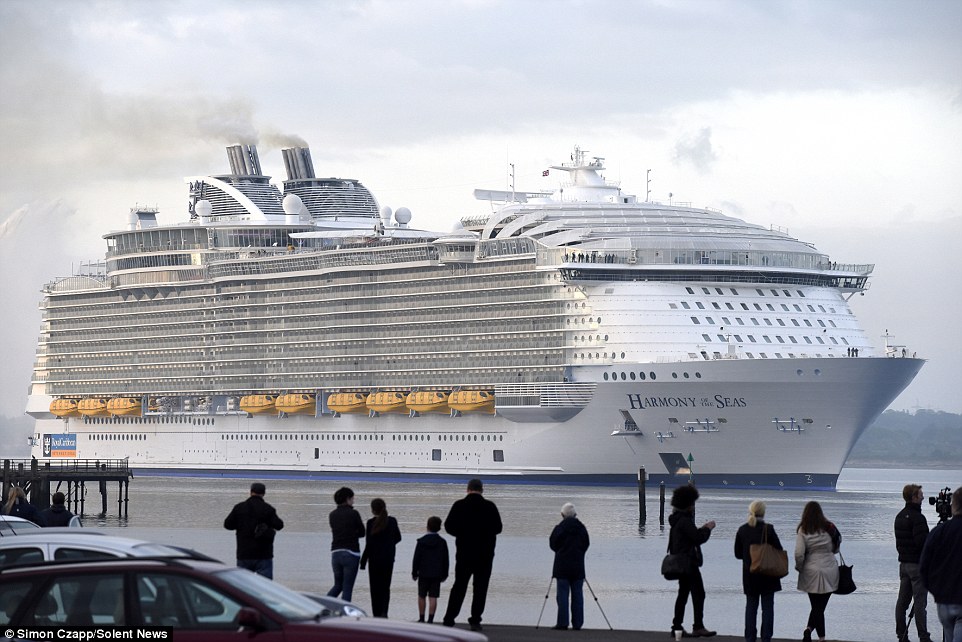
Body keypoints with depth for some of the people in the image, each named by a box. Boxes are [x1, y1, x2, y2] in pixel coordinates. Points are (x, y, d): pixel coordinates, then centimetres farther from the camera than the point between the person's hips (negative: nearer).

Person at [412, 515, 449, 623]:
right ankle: (430, 619, -5)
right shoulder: (442, 542, 0)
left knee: (421, 596, 12)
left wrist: (414, 573, 5)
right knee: (433, 597, -1)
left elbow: (416, 559, -4)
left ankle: (421, 618, 15)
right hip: (436, 574, 1)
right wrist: (444, 574, 14)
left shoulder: (421, 541, -5)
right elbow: (445, 560, 5)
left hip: (423, 574, -1)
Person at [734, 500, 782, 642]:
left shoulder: (742, 530, -3)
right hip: (767, 575, -3)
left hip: (749, 575, 3)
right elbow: (779, 550, -8)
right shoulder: (768, 529, -13)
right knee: (767, 607, 6)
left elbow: (738, 554, 4)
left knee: (751, 606, 12)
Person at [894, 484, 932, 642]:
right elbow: (922, 541, -21)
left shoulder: (899, 516, 11)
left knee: (902, 600, 9)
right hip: (917, 563, -9)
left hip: (904, 562, 9)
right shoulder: (917, 517, -17)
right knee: (920, 601, -8)